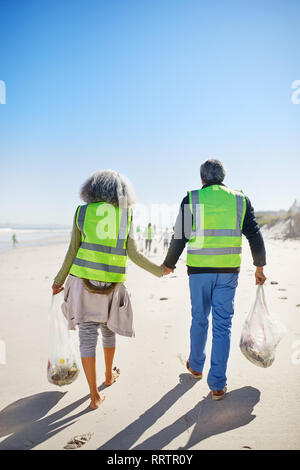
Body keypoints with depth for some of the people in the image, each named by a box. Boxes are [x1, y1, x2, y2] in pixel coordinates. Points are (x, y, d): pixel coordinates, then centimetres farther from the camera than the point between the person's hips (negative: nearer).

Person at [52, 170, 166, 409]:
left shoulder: (82, 212, 0)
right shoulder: (126, 215, -1)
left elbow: (73, 252, 0)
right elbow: (133, 253, -7)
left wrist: (59, 280, 12)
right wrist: (158, 270, 7)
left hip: (83, 280, -1)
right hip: (111, 283, 1)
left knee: (87, 336, 5)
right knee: (108, 329, 22)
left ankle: (94, 395, 9)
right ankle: (109, 375, 42)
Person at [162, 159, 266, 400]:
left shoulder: (192, 199, -2)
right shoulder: (240, 200, 3)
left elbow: (179, 238, -3)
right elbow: (255, 235, 2)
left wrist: (169, 264, 10)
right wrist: (260, 267, 13)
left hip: (199, 270, -1)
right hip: (229, 271, 1)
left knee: (199, 319, 17)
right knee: (222, 324, 7)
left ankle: (196, 365, 37)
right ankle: (217, 385, 12)